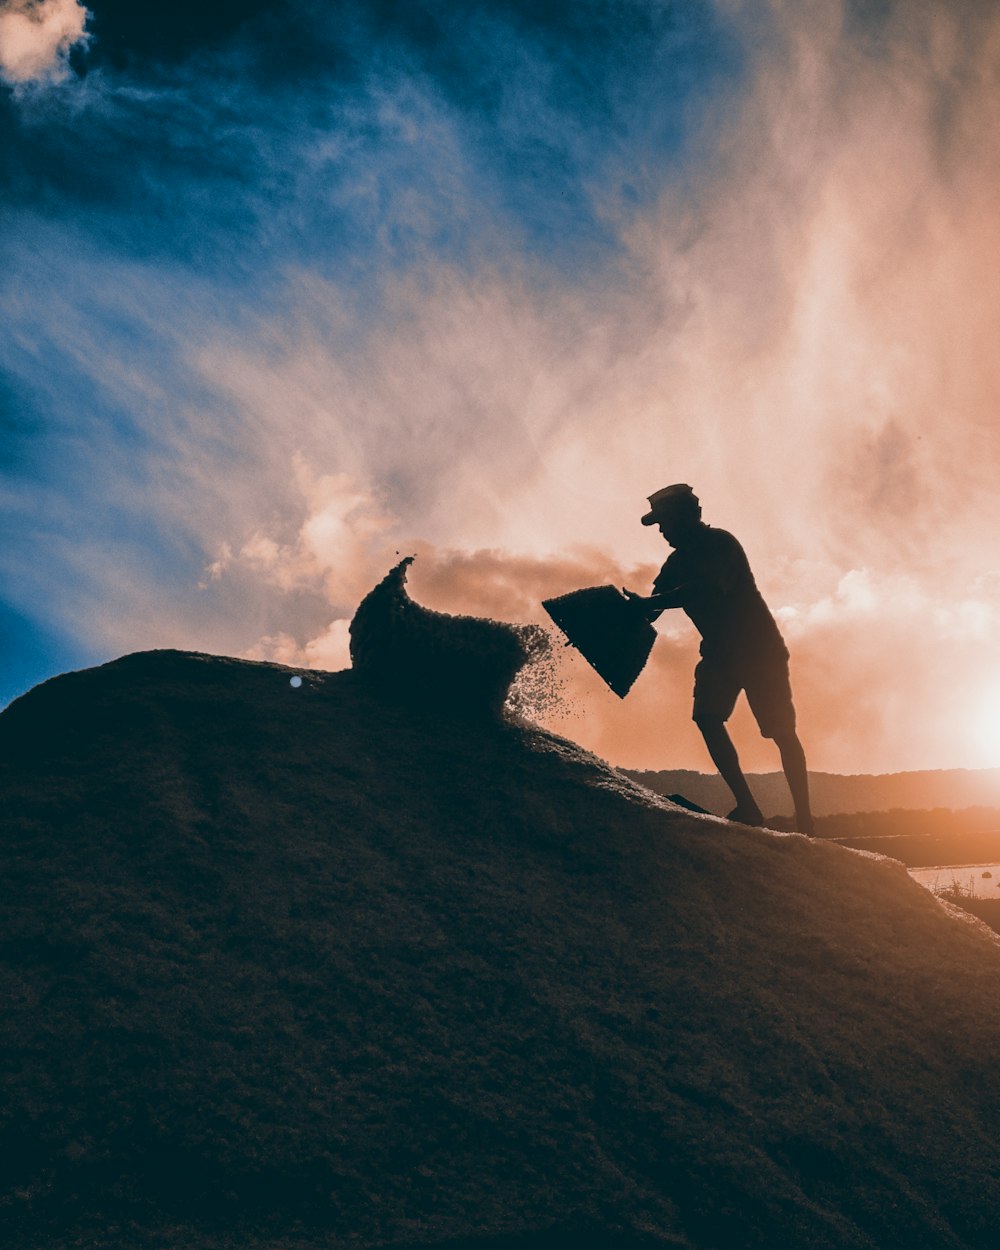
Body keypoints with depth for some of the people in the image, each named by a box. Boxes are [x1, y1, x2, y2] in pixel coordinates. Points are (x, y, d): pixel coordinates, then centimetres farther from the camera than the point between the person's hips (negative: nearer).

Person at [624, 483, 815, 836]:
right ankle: (746, 807, -14)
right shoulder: (679, 562, 9)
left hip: (760, 648, -7)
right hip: (720, 652, 7)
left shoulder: (721, 543, -15)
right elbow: (651, 610, 7)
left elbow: (707, 589, -33)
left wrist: (650, 601, -36)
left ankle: (804, 817, -1)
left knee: (781, 730, -6)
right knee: (707, 718, -14)